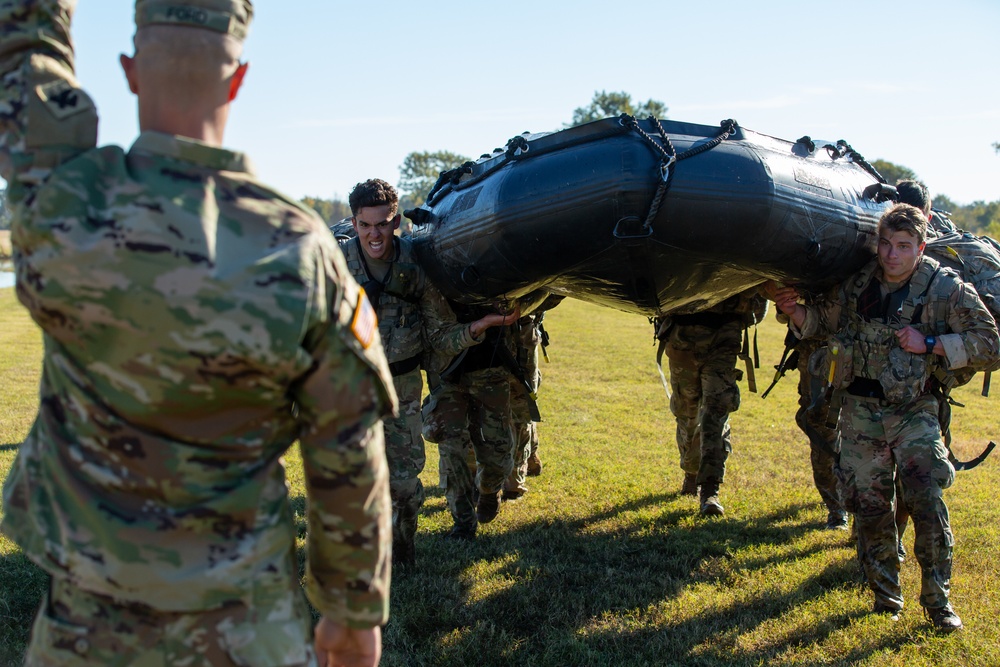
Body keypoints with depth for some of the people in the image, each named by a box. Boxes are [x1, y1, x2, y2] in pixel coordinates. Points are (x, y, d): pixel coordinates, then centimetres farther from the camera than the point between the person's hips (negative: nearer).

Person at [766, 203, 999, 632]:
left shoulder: (946, 288, -6)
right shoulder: (857, 283, 4)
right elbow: (823, 321, 18)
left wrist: (930, 344, -14)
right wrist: (793, 309, -2)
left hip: (913, 411, -3)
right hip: (860, 408, 3)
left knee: (928, 503, -12)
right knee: (869, 504, 6)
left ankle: (937, 599, 5)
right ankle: (885, 596, 21)